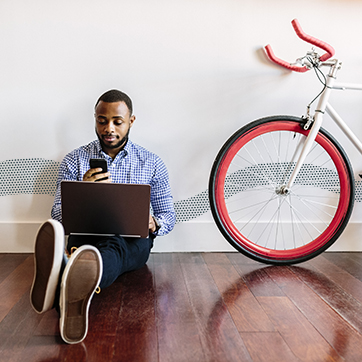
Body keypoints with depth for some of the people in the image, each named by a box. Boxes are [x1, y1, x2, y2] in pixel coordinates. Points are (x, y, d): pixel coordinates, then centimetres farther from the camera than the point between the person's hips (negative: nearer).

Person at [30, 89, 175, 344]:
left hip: (133, 242, -1)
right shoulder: (74, 161, 10)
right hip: (85, 236, 1)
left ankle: (67, 290, -71)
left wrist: (153, 223, -14)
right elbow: (58, 216, 7)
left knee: (115, 245, -39)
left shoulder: (152, 163, 10)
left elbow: (168, 216, 12)